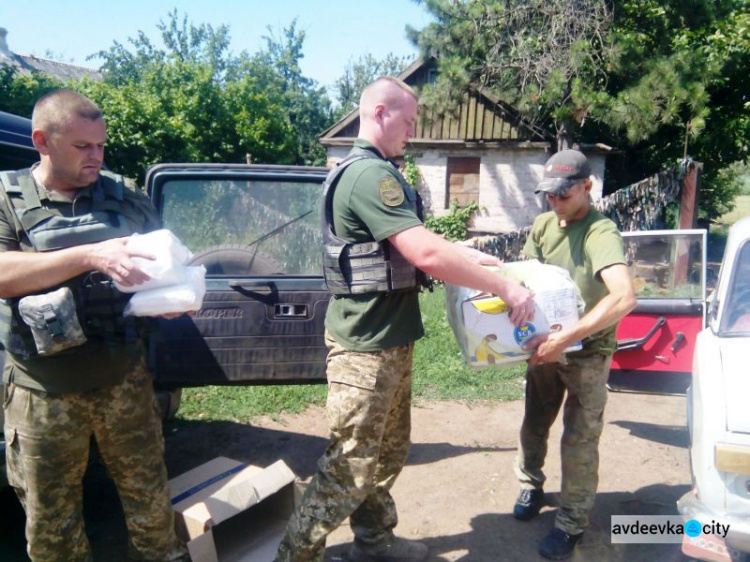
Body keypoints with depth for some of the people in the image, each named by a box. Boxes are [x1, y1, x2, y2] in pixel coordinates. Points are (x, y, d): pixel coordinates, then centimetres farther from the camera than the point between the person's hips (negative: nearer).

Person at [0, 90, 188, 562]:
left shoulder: (125, 198, 3)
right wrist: (90, 255, -28)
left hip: (123, 381, 2)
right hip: (42, 395, -1)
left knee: (149, 499, 15)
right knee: (50, 522, 15)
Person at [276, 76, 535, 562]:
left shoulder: (373, 172, 14)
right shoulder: (370, 174, -20)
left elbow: (413, 244, 21)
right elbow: (426, 254, -29)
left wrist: (469, 256, 12)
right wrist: (506, 288, -21)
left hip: (390, 338, 10)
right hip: (367, 343, -10)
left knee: (389, 453, 20)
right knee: (351, 466, 0)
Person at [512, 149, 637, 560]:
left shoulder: (601, 232, -22)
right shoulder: (543, 224, -1)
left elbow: (624, 297, -36)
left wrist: (565, 338, -40)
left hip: (587, 351, -5)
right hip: (545, 344, 6)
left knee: (579, 438, 2)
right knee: (534, 423, 17)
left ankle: (571, 524, 17)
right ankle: (531, 486, 40)